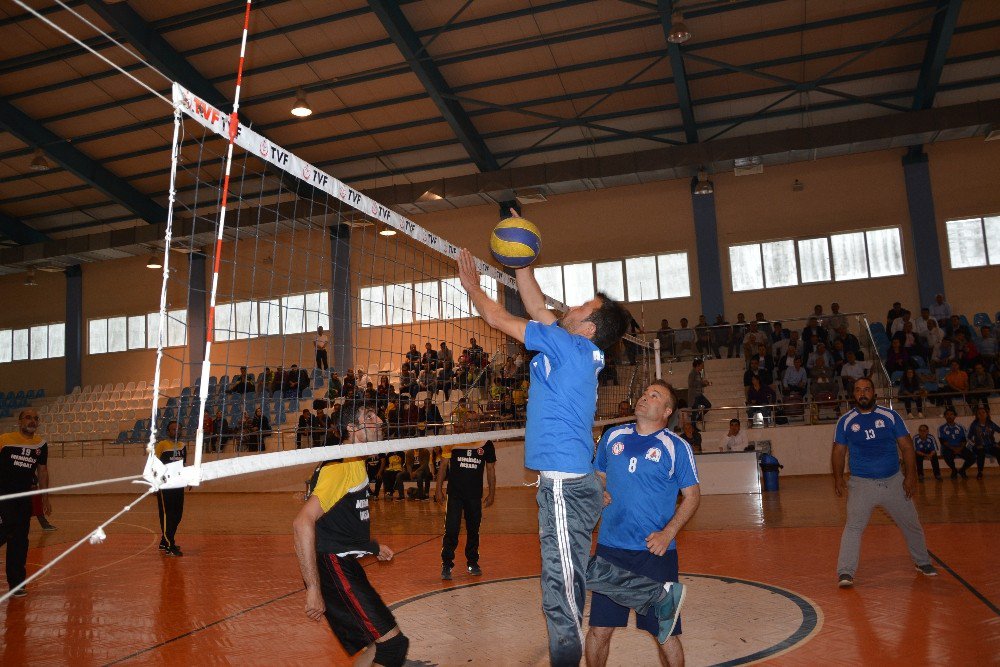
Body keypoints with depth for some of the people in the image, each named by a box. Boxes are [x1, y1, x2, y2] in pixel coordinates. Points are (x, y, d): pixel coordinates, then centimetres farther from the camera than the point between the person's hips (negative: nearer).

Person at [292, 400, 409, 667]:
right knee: (392, 644, -14)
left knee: (377, 644, 15)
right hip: (332, 567, -10)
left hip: (347, 565, 10)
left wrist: (371, 546, 26)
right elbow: (302, 522, -28)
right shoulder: (339, 465, -18)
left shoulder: (356, 463, 14)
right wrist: (313, 588, -28)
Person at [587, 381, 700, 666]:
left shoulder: (677, 447, -3)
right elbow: (599, 476, 20)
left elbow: (692, 495, 0)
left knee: (665, 634, 5)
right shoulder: (613, 436, 7)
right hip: (610, 547, 3)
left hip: (655, 553, -3)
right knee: (599, 629, 8)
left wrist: (668, 534, -12)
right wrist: (599, 493, -3)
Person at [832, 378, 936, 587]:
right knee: (853, 527, -15)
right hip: (861, 483, -2)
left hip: (894, 481, 2)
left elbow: (907, 447, 2)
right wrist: (838, 479, -7)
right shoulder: (846, 421, 1)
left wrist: (910, 476, -7)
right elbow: (838, 451, 3)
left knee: (912, 525, 16)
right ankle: (845, 572, -14)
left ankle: (922, 562, 40)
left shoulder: (890, 416, 2)